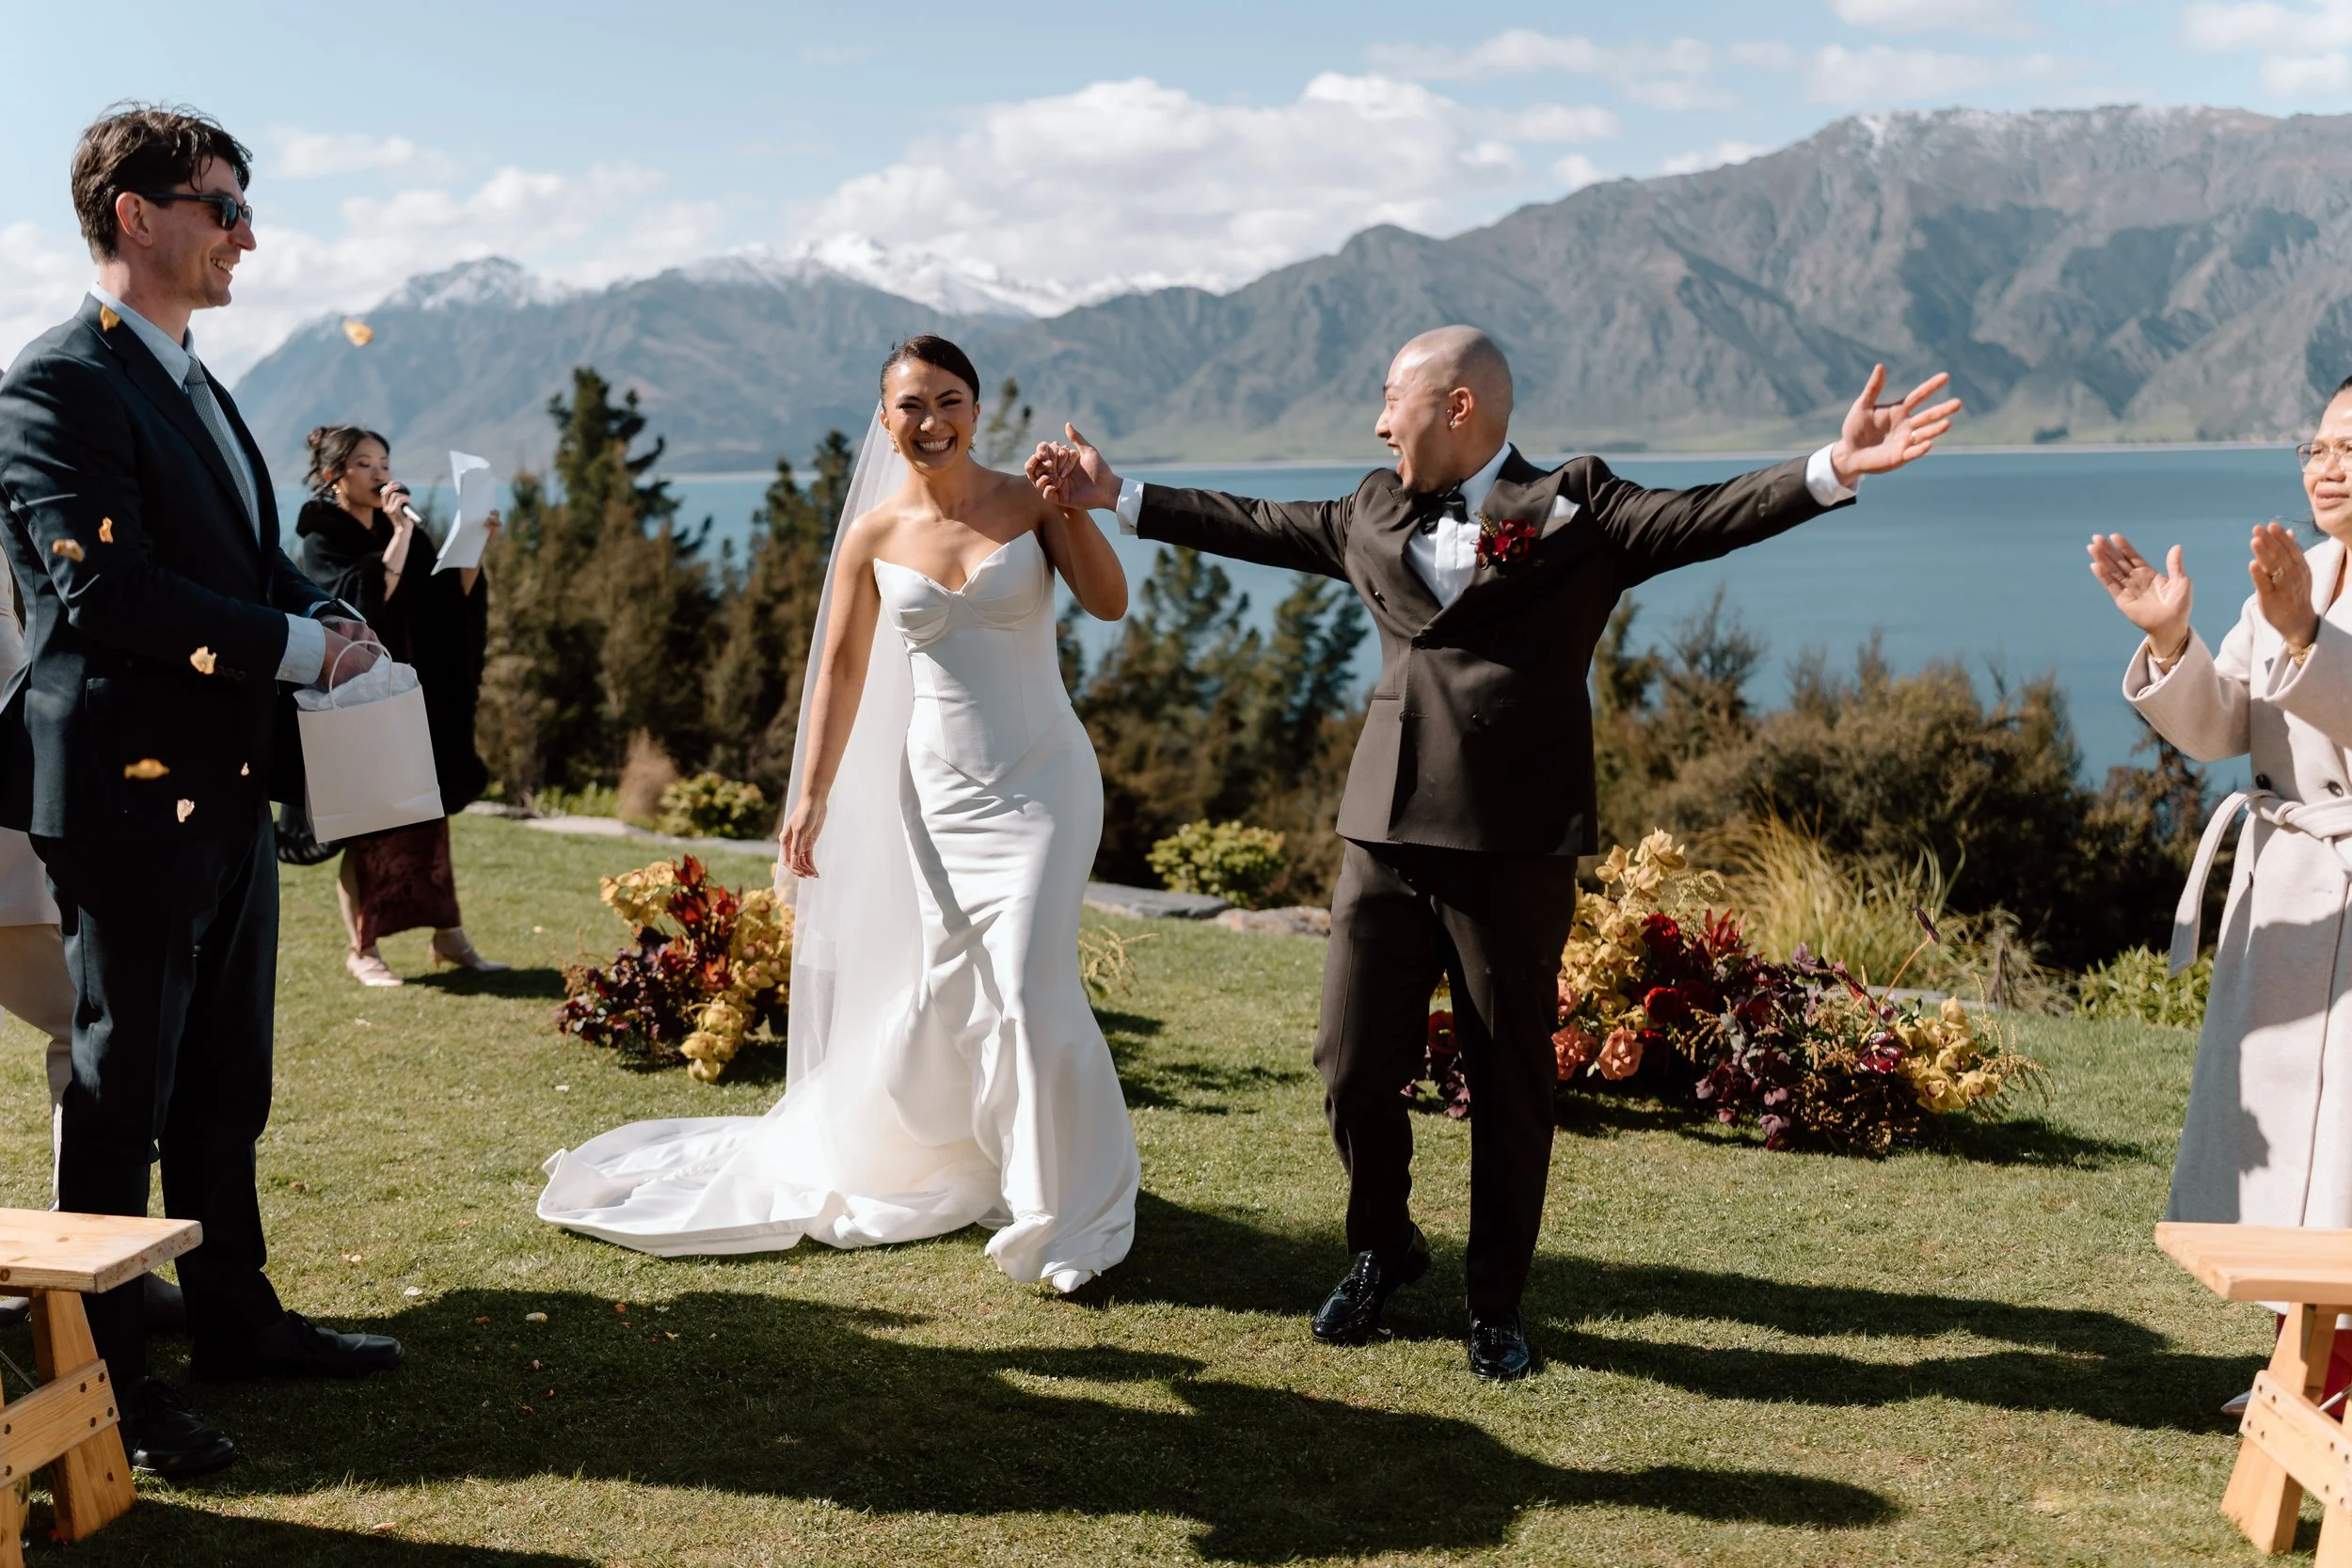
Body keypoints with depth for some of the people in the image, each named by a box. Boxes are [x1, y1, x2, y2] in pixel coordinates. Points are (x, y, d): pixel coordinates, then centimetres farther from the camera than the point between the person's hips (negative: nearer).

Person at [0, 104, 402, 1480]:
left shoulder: (194, 385, 17)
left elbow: (256, 556, 22)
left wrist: (324, 613, 1)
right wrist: (294, 646, -17)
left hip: (229, 788, 9)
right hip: (131, 792, -9)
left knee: (226, 1087, 17)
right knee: (122, 1093, 1)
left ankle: (235, 1317, 30)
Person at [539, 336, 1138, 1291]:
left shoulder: (1029, 504, -2)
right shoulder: (873, 536, 3)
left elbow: (1110, 603, -12)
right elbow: (841, 672, 6)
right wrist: (812, 795, 3)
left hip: (1041, 781, -2)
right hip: (940, 786, 3)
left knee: (1030, 983, -13)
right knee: (949, 986, 11)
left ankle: (1069, 1213, 5)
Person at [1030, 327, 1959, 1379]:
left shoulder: (1577, 511, 0)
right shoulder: (1374, 512, 16)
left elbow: (1700, 517, -12)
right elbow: (1258, 525, 25)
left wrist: (1834, 469, -28)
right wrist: (1116, 497, 28)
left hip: (1516, 850, -4)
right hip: (1385, 838, 4)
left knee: (1510, 1087, 6)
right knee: (1354, 1068, 6)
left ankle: (1496, 1302, 25)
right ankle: (1382, 1248, 34)